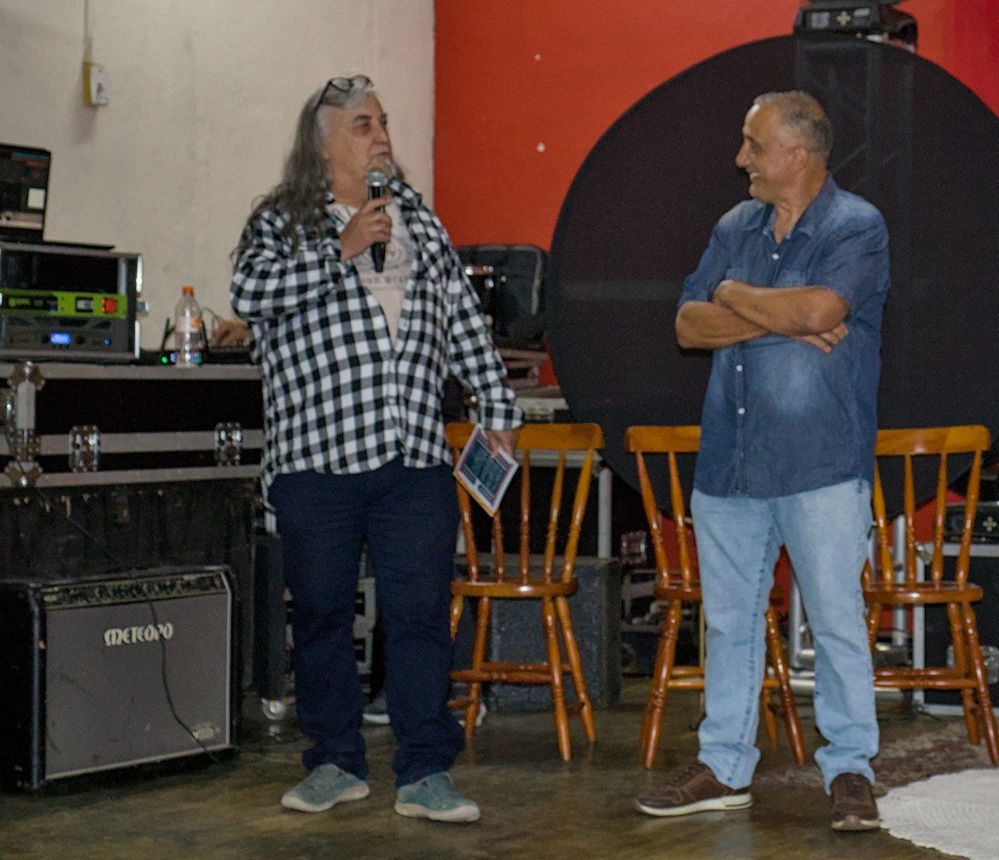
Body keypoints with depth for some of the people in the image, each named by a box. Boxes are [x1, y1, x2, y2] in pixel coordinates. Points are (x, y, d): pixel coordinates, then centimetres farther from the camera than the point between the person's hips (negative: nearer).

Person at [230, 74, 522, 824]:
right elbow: (251, 293, -13)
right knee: (321, 613, 6)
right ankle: (336, 763, 19)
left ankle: (426, 772, 4)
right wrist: (343, 249, -13)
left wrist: (498, 410, 15)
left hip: (416, 454, 2)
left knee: (421, 610, -2)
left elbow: (464, 317, 20)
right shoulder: (282, 222, 6)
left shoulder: (419, 219, 18)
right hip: (316, 453, -2)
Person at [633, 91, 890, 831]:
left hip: (821, 465, -6)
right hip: (729, 462, 6)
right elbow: (689, 325, 3)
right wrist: (778, 319, -11)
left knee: (837, 619, -2)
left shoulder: (856, 227, -6)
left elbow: (818, 309, -23)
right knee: (729, 618, 11)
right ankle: (724, 767, 22)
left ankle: (850, 769, 10)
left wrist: (735, 295, -6)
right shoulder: (735, 228, 12)